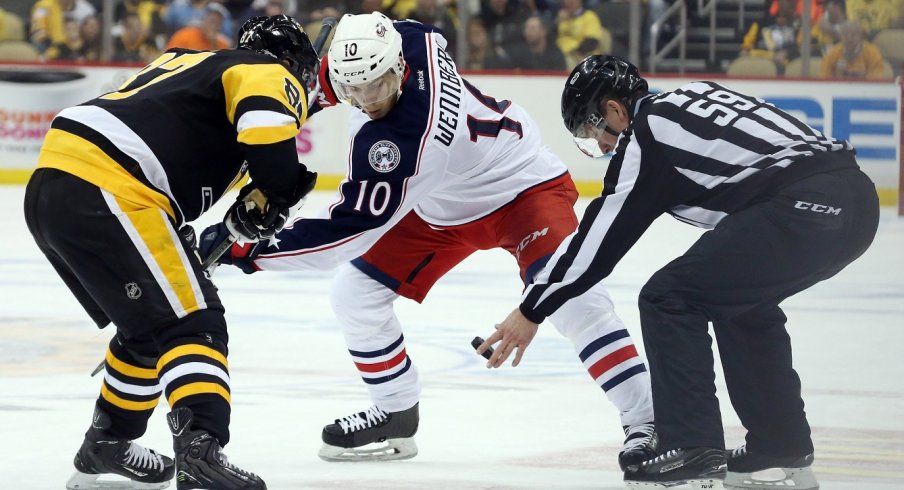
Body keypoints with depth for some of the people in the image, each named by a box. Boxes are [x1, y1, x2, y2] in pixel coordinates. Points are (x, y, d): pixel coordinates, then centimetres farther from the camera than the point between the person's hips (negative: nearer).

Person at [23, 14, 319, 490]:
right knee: (194, 326, -10)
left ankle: (106, 446, 34)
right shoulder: (271, 73, 6)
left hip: (49, 184, 9)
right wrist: (271, 195, -3)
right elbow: (265, 121, -16)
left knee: (152, 327, 23)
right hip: (106, 196, -9)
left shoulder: (195, 63, 32)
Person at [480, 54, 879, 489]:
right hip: (856, 196, 9)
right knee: (738, 301, 27)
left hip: (802, 207, -9)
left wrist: (532, 310, 11)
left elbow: (598, 238, 4)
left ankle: (693, 449, -2)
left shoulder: (646, 135, 1)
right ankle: (783, 449, 28)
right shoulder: (691, 97, 24)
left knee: (669, 298, 0)